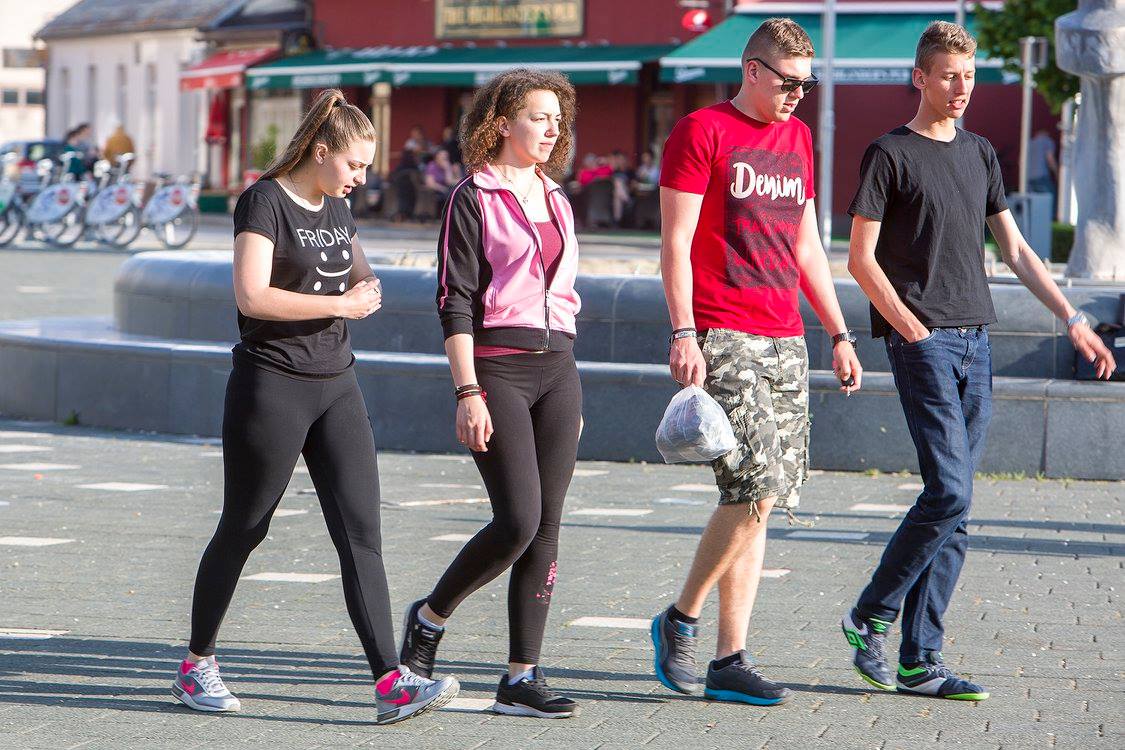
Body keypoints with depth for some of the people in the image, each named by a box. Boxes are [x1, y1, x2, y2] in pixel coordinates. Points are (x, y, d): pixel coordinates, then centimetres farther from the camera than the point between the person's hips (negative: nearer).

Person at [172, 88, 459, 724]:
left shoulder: (337, 209, 14)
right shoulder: (266, 201, -9)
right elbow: (252, 296, -20)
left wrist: (366, 286, 7)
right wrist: (339, 304, -16)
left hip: (337, 385, 7)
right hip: (272, 385, -7)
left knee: (362, 533, -5)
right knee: (243, 529, 5)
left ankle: (391, 682, -11)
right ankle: (198, 665, 21)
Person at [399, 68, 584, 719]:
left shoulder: (556, 200, 16)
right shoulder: (474, 200, -4)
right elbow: (456, 302, -9)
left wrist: (572, 395, 20)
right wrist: (468, 392, -16)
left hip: (557, 369, 7)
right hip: (497, 368, -6)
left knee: (546, 527, 1)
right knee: (518, 520, -15)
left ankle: (522, 678, 3)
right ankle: (430, 617, 10)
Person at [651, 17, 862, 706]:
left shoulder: (797, 137, 18)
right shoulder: (701, 132, -3)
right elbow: (675, 241, -8)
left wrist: (839, 332, 20)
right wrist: (684, 332, -17)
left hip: (785, 340, 7)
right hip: (722, 336, -7)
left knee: (764, 499, 4)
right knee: (755, 488, -17)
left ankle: (730, 661, 7)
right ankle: (681, 621, 1)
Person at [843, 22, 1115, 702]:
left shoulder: (980, 154, 17)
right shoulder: (891, 154, -2)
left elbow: (1016, 250, 20)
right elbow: (861, 258, -5)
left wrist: (1073, 320, 12)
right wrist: (914, 331, -12)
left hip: (976, 341, 6)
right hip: (922, 341, -6)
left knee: (955, 509, 2)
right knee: (950, 492, -16)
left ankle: (920, 660, 5)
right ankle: (870, 617, 1)